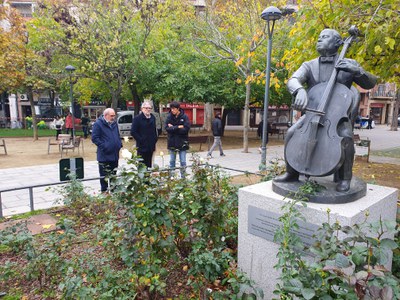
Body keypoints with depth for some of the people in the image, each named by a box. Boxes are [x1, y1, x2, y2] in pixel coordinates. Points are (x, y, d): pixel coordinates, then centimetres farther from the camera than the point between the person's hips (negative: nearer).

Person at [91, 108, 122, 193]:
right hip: (104, 155, -6)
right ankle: (104, 190, 17)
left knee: (113, 173, 17)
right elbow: (94, 138, -14)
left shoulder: (114, 123, 11)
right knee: (104, 175, 4)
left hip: (115, 154, 7)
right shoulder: (98, 124, -11)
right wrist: (103, 146, -20)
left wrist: (120, 144, 7)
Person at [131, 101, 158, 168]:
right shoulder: (137, 118, -6)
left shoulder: (153, 118, 13)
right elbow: (133, 132, -10)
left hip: (150, 147, 6)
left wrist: (155, 139, 11)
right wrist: (140, 140, -13)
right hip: (142, 147, -6)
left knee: (149, 165, 11)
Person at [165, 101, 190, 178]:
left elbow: (186, 129, -16)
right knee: (172, 162, 12)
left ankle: (183, 177, 17)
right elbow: (167, 128, -12)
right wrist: (178, 127, -19)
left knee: (183, 162, 5)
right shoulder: (169, 117, -2)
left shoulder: (184, 117, -7)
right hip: (172, 142, 2)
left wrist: (173, 128, -13)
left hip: (182, 143, -2)